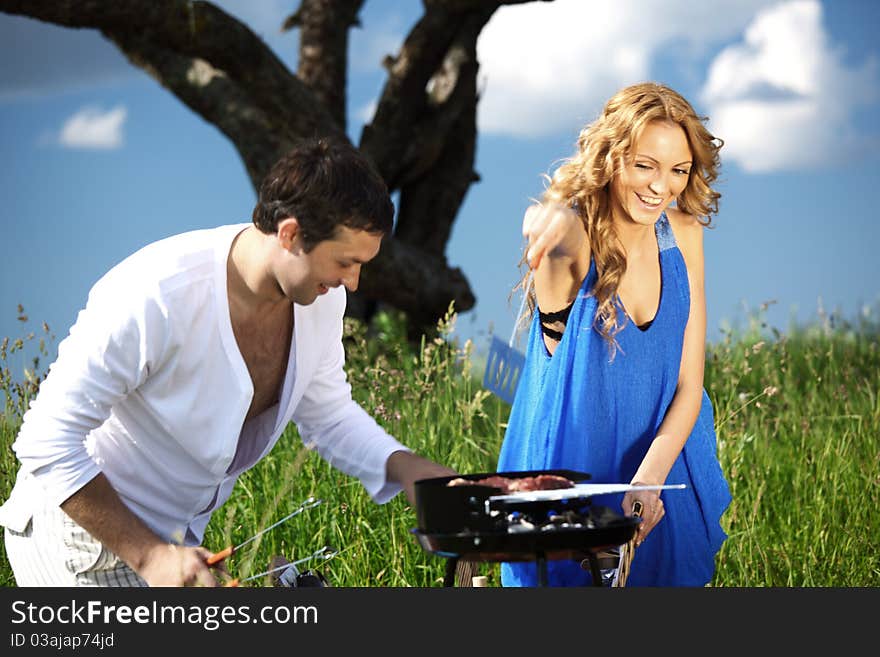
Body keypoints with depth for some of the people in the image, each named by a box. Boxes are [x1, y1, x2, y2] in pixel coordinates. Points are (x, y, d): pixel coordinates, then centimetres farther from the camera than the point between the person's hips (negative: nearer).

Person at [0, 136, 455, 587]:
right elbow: (47, 441, -25)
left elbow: (328, 414, 9)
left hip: (177, 534, 7)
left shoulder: (321, 297, -8)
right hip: (81, 529, -7)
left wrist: (400, 465, -10)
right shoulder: (155, 296, -30)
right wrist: (148, 555, -29)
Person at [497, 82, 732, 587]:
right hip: (572, 470, -4)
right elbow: (552, 228, -41)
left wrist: (651, 477, -21)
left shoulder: (683, 235, -5)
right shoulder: (578, 234, -16)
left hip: (663, 469, 5)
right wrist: (548, 221, -64)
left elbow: (689, 382, -7)